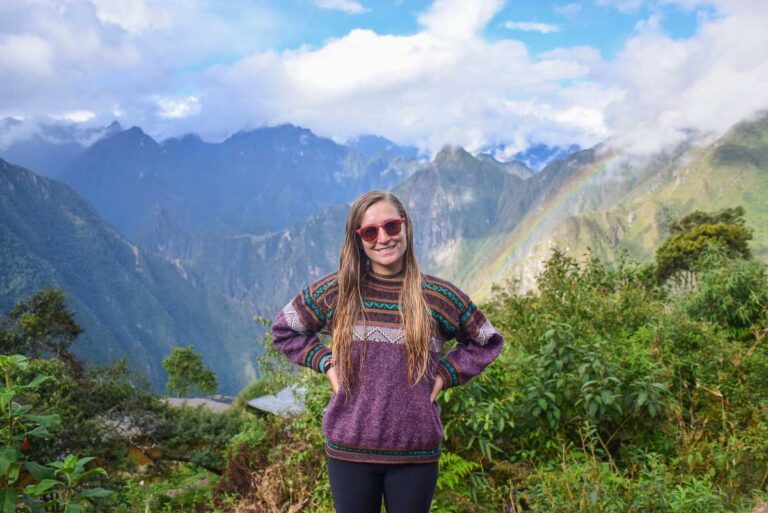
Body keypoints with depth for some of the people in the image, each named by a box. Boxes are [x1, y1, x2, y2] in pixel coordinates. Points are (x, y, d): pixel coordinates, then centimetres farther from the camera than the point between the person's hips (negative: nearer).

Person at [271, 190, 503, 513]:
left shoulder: (440, 296, -2)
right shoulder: (335, 291, -3)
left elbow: (486, 343, 11)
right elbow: (284, 330, 11)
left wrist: (445, 374, -1)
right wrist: (326, 363, -1)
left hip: (416, 453, 0)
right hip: (348, 450, 0)